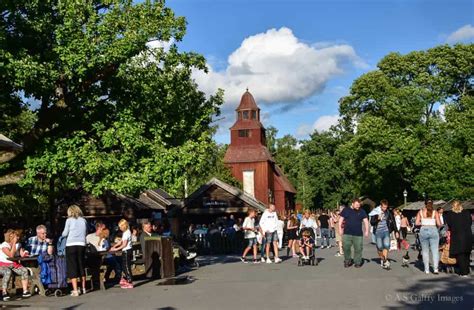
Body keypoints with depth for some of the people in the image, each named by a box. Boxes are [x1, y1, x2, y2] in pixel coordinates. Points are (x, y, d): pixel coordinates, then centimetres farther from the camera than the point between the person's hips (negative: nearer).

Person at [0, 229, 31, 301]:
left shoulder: (17, 244, 8)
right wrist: (14, 243, -22)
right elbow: (11, 255, -25)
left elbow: (22, 254, 2)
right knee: (8, 272, -39)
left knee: (24, 270, -22)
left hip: (14, 264, 5)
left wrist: (24, 253, -21)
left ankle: (25, 291, -22)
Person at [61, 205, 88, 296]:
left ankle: (75, 290, -5)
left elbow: (64, 234, 1)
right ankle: (83, 288, 25)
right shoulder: (84, 220, 8)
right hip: (81, 245, 4)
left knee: (72, 268, 0)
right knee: (82, 266, 15)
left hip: (71, 245, -3)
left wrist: (63, 234, 23)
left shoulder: (69, 220, -1)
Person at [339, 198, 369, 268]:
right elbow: (341, 220, 11)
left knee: (358, 249, 0)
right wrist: (340, 228, 2)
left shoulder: (362, 211, 6)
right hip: (347, 233, 0)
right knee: (346, 248, -4)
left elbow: (366, 221, 4)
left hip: (358, 234, 0)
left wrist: (366, 230, -6)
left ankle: (357, 262, 12)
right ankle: (347, 261, 14)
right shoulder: (346, 210, 7)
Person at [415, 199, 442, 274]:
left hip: (423, 230, 1)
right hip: (433, 230, -1)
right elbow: (439, 224, -5)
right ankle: (435, 268, -7)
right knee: (435, 250, 2)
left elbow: (417, 223, -2)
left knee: (425, 251, 9)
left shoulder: (420, 212, 4)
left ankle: (427, 269, 10)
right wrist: (435, 224, 16)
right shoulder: (435, 212, 1)